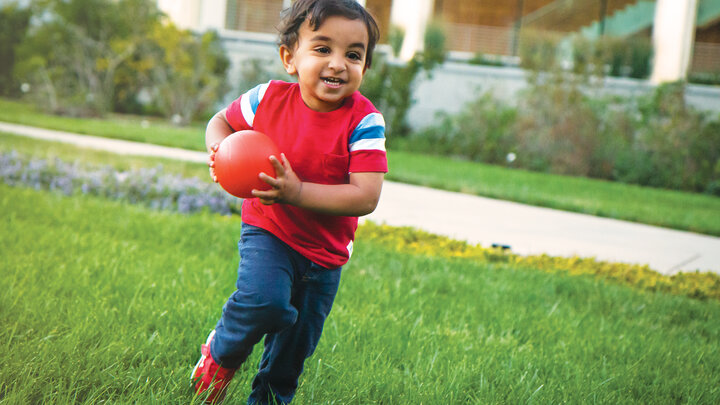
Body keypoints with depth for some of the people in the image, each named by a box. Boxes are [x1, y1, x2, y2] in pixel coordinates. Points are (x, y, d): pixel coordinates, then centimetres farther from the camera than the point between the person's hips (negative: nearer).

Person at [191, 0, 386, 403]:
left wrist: (297, 192, -35)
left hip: (325, 251, 1)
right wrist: (219, 150, -16)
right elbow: (222, 120, 8)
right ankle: (221, 353, 2)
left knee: (297, 345, 13)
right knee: (265, 299, -29)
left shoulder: (364, 121, -19)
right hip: (267, 232, -1)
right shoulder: (269, 98, -13)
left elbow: (366, 198, -26)